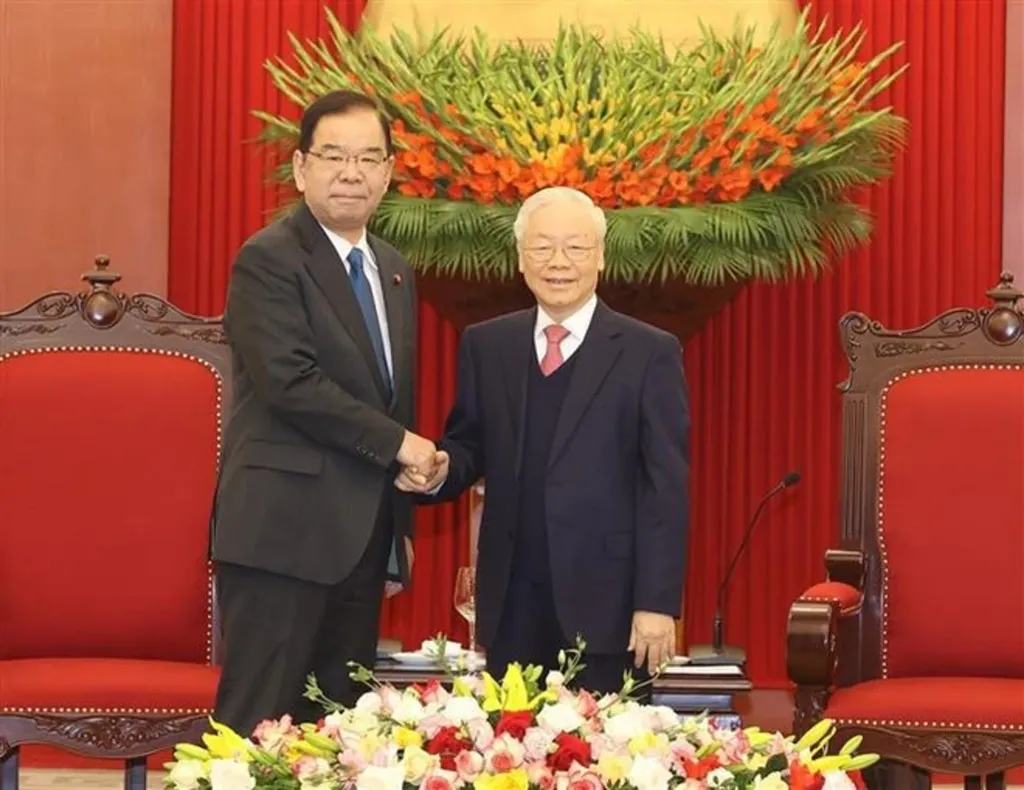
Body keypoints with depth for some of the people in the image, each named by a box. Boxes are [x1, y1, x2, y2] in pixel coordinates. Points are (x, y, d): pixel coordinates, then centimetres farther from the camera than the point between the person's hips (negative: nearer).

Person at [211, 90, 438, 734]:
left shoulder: (394, 271, 17)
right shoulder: (268, 260, -8)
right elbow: (291, 382, -19)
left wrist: (401, 523, 19)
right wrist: (397, 443, -13)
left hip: (364, 536, 8)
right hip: (284, 531, -8)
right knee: (262, 727, -8)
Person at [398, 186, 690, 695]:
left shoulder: (649, 353, -1)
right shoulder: (485, 346, 10)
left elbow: (666, 487, -4)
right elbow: (471, 447, 16)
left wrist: (657, 602, -10)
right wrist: (441, 470, -9)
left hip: (607, 601, -3)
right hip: (512, 604, 3)